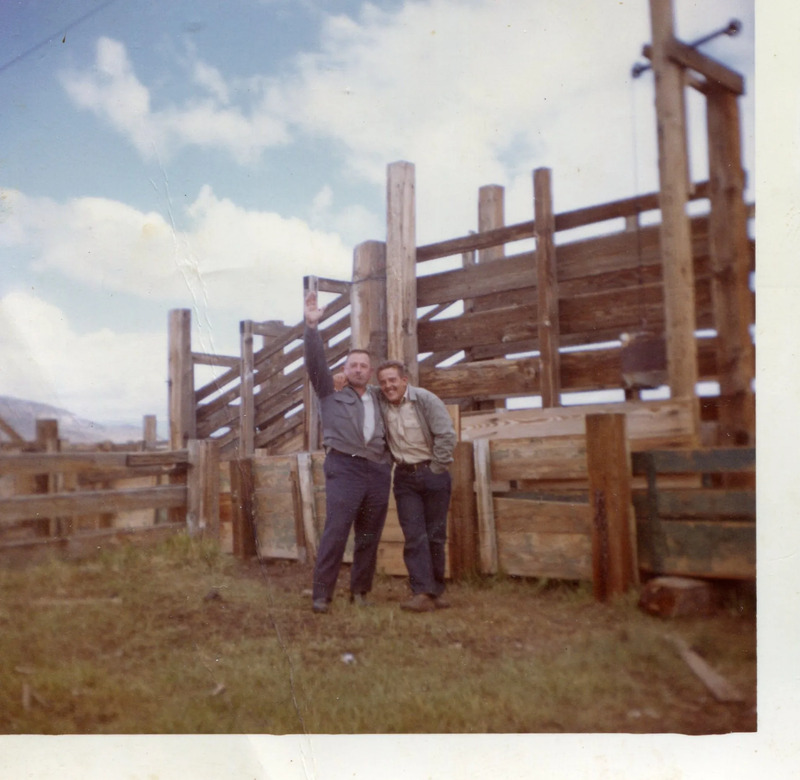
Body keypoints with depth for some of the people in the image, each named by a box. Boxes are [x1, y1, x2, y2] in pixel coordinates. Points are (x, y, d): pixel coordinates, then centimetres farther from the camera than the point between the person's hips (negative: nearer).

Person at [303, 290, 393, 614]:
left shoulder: (379, 397, 18)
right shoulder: (331, 393, 9)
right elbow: (315, 362, -3)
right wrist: (312, 326, -13)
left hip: (379, 471, 4)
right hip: (344, 468, -4)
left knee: (369, 537, 7)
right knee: (335, 532, -11)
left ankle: (360, 591, 18)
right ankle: (321, 594, -6)